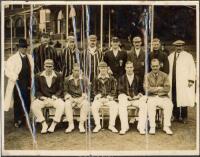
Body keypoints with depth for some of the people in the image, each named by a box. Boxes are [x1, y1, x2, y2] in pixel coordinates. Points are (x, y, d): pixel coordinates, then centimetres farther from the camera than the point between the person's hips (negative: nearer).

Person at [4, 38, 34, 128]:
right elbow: (8, 71, -6)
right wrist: (15, 77, -20)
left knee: (27, 103, 7)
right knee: (18, 103, 1)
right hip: (17, 84, -4)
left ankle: (24, 120, 23)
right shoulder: (13, 58, -2)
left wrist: (31, 84, 7)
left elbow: (32, 71, 12)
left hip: (27, 85, 4)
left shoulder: (30, 58, 11)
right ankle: (17, 121, 14)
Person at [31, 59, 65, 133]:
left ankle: (53, 125, -20)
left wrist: (55, 96, -14)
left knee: (61, 104, -33)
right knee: (34, 105, -29)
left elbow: (60, 89, 5)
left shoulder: (58, 76, 4)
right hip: (43, 98, 1)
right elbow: (37, 90, 7)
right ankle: (44, 125, -16)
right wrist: (42, 97, -12)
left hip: (54, 98, -1)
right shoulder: (38, 76, 6)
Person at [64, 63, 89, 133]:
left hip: (81, 98, 0)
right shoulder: (67, 79, 8)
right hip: (71, 98, 0)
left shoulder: (84, 79, 7)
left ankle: (81, 124, -26)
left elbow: (86, 91, 6)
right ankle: (70, 124, -25)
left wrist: (83, 96, -14)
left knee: (86, 103, -34)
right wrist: (69, 97, -12)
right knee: (67, 104, -34)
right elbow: (65, 91, 8)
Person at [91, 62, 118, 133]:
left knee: (115, 106, -31)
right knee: (94, 106, -30)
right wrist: (100, 97, -7)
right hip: (99, 98, 1)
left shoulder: (112, 79, 8)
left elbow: (114, 90, 5)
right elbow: (95, 90, 10)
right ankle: (97, 125, -18)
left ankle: (111, 125, -20)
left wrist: (108, 97, -10)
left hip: (109, 98, 0)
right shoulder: (96, 79, 10)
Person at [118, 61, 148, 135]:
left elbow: (140, 90, 16)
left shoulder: (137, 78, 15)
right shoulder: (121, 78, 12)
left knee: (144, 105, -30)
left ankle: (141, 127, -23)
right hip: (125, 98, -1)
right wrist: (127, 96, -11)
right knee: (121, 106, -35)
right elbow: (120, 91, 6)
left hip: (136, 98, 1)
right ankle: (124, 127, -28)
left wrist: (139, 94, -8)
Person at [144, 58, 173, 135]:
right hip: (152, 97, -1)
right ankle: (152, 127, -25)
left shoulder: (164, 75, 9)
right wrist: (159, 88, -7)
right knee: (150, 105, -33)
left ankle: (166, 126, -20)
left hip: (163, 97, 1)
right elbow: (146, 89, -4)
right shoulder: (147, 76, 8)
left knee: (169, 105, -29)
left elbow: (167, 89, -2)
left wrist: (153, 89, -9)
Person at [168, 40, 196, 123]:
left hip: (184, 82, -3)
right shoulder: (170, 56, 14)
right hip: (173, 81, 3)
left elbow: (192, 69, 0)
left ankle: (184, 117, 5)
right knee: (174, 99, 2)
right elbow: (168, 68, 13)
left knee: (183, 99, -4)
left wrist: (191, 80, -9)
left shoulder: (188, 56, 4)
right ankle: (176, 116, 12)